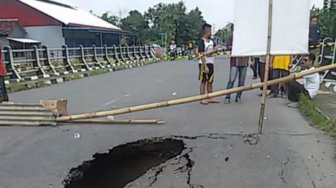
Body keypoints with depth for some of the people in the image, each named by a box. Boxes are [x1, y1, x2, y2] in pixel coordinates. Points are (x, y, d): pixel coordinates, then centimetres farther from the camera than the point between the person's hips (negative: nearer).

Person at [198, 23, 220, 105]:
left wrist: (215, 49, -8)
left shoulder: (211, 41, 10)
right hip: (204, 64, -7)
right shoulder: (202, 42, -12)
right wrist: (205, 66, -21)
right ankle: (203, 99, 4)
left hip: (211, 63, 7)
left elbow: (215, 50, 16)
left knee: (210, 81, 11)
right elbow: (202, 55, -16)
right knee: (203, 81, -1)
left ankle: (211, 98, 18)